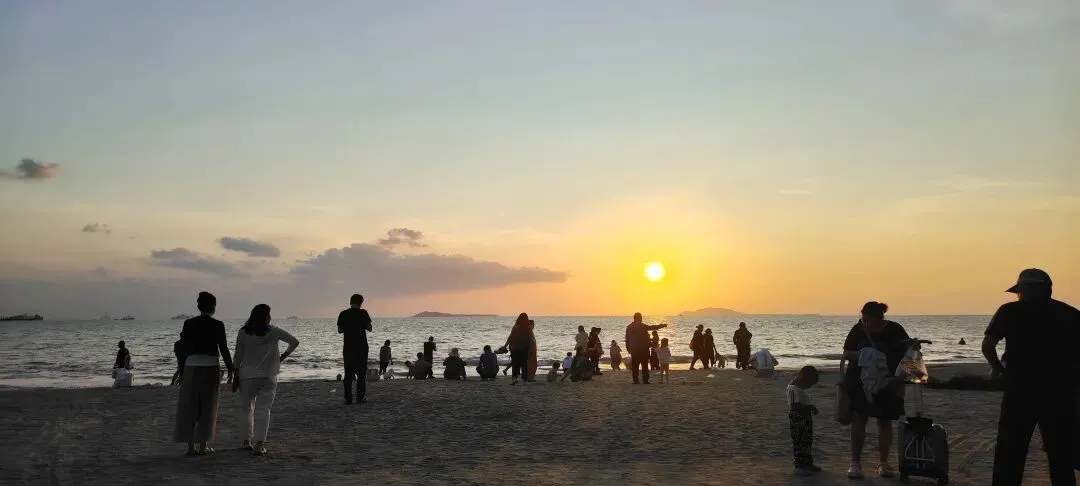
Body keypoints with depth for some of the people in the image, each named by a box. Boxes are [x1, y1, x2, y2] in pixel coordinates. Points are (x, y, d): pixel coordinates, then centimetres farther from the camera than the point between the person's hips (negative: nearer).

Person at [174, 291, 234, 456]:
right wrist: (230, 369, 6)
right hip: (211, 368, -2)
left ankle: (191, 445, 7)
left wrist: (182, 372, 10)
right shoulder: (217, 325, -5)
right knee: (207, 407, 7)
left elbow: (185, 349, 4)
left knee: (189, 407, 8)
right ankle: (203, 445, 8)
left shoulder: (189, 323, 2)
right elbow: (224, 349, -4)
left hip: (191, 368, 2)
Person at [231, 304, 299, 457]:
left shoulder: (243, 333, -1)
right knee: (263, 410, -2)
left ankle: (248, 440, 20)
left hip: (247, 377, 1)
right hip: (268, 377, -1)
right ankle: (259, 443, -13)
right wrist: (284, 356, 11)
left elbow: (238, 357, 1)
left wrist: (236, 376, 8)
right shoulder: (274, 332, -3)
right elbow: (295, 342, -3)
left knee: (247, 409, 17)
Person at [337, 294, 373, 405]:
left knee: (348, 373, 6)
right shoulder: (363, 313, -5)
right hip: (361, 347, -2)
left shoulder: (343, 314, 1)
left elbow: (339, 330, 4)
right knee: (361, 373, 6)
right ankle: (360, 398, 2)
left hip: (348, 348, 2)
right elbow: (369, 328, -3)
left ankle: (348, 399, 3)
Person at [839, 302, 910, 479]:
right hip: (860, 382, 1)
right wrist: (858, 355, -19)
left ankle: (883, 463, 17)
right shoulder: (858, 329, -4)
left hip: (886, 384, -1)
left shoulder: (895, 331, -9)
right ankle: (856, 462, 0)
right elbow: (846, 353, 3)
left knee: (885, 423, 6)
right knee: (858, 420, -4)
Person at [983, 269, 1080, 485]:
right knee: (1062, 458, 11)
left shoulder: (1010, 311, -1)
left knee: (1010, 455, 6)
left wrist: (997, 367, 7)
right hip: (1060, 393, 2)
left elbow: (987, 345, -9)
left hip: (1021, 391, -2)